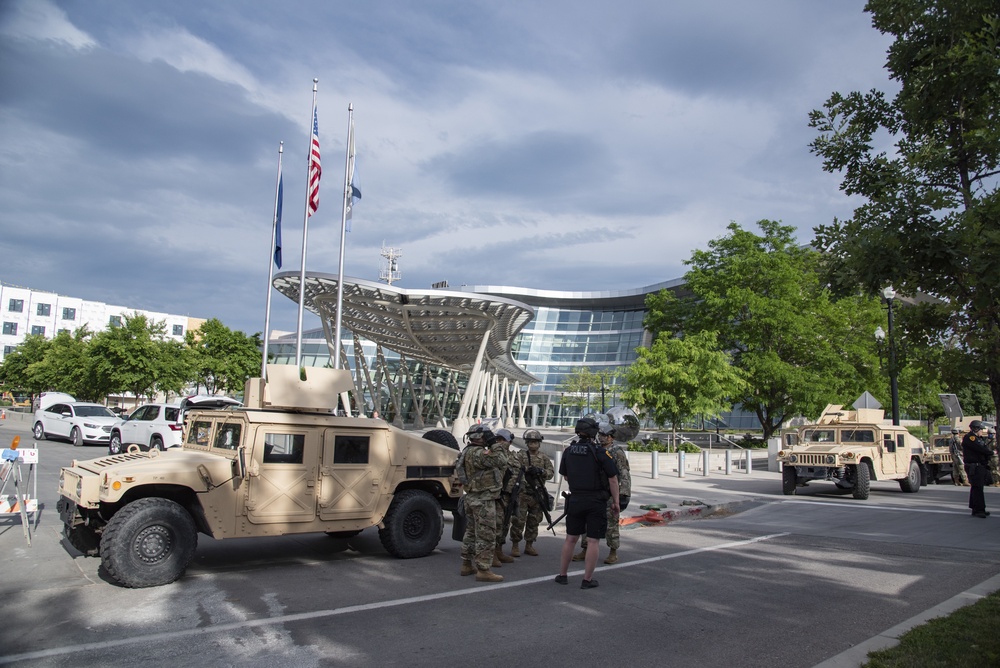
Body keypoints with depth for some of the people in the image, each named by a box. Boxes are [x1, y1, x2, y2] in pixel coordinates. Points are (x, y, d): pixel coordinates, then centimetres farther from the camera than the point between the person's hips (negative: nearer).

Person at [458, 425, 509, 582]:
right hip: (483, 499, -11)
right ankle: (483, 570, -2)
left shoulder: (468, 452, 14)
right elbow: (500, 462, -26)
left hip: (471, 498, 11)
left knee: (471, 533, 17)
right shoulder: (477, 453, -20)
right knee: (486, 535, -5)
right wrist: (497, 447, -13)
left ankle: (467, 566, 26)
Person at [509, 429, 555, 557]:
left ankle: (529, 545, 22)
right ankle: (515, 546, 7)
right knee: (519, 520, -4)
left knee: (534, 521, 10)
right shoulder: (519, 455, 0)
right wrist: (527, 469, -29)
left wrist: (541, 472, -17)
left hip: (538, 493, 4)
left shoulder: (544, 457, 11)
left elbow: (551, 472, 2)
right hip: (522, 493, -4)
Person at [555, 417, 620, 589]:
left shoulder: (568, 451, 2)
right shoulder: (600, 452, -12)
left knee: (571, 538, 15)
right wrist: (615, 502, -2)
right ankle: (587, 580, 8)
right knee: (593, 541, 4)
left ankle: (562, 575, 23)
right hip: (596, 502, -4)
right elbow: (613, 479, -11)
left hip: (575, 500, 4)